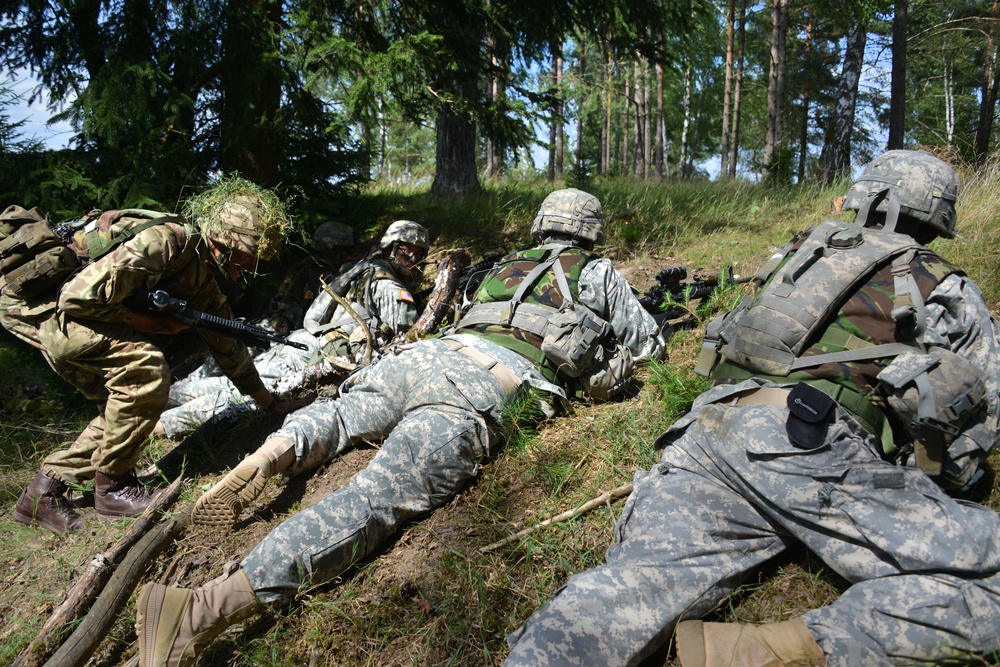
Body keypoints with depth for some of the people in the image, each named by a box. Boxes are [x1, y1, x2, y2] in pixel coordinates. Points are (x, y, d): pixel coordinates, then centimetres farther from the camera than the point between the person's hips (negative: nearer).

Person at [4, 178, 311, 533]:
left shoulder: (203, 277, 4)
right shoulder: (166, 241, -26)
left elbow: (227, 343, 12)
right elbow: (79, 297, -30)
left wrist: (272, 404, 15)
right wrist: (145, 321, -16)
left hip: (65, 307, 9)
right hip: (33, 303, -9)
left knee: (127, 401, 3)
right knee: (146, 369, -23)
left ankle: (45, 490, 12)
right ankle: (112, 486, -7)